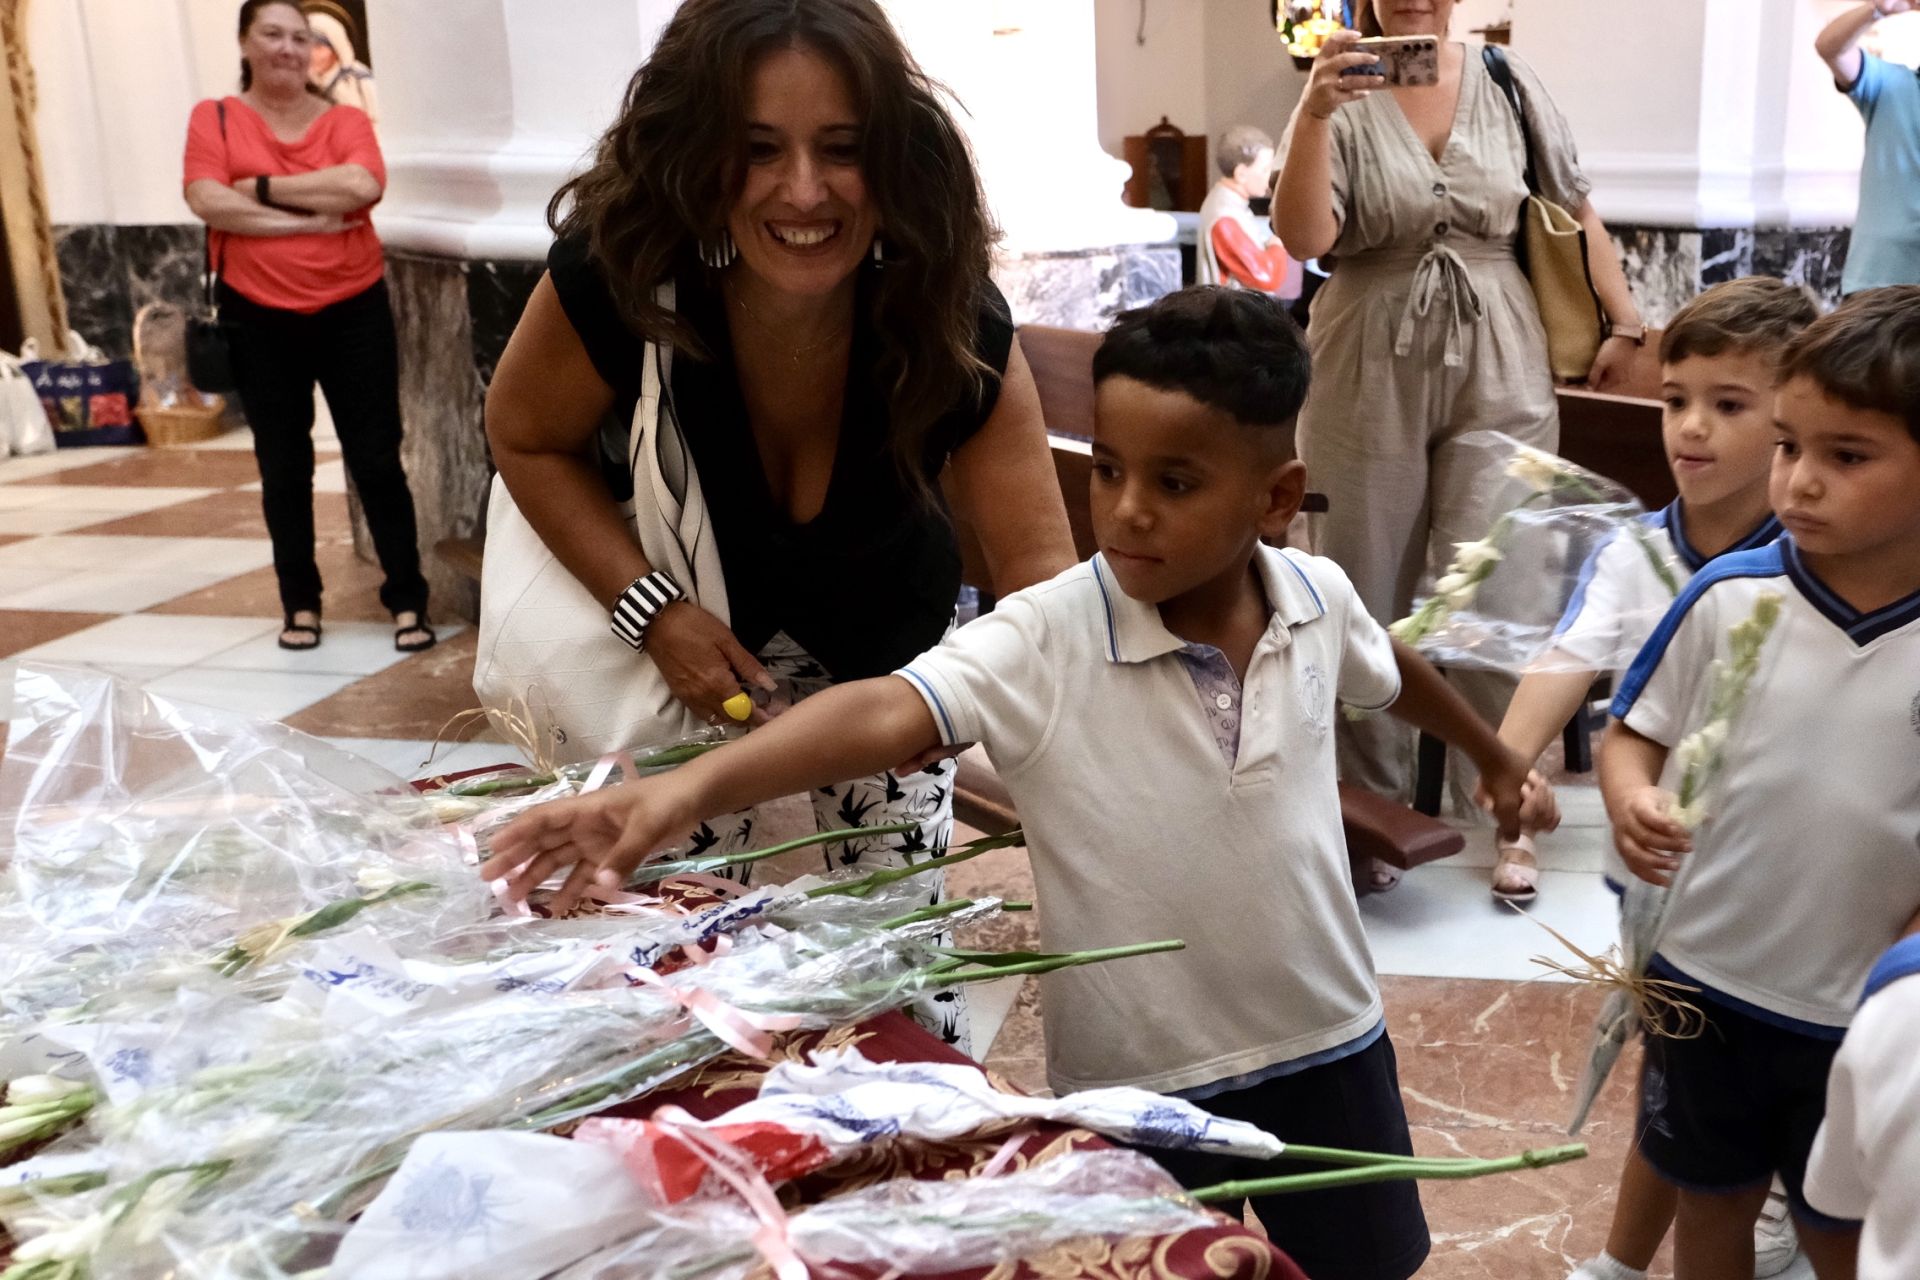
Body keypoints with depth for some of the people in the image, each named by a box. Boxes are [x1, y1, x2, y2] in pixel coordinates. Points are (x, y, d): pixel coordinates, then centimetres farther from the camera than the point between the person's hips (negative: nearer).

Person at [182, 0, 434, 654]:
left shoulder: (346, 120, 0)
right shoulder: (215, 117, 0)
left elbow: (364, 186, -19)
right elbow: (207, 201, -14)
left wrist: (262, 188, -14)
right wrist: (310, 218, -16)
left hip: (353, 309, 0)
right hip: (258, 317, 1)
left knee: (376, 459, 1)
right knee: (283, 467, 9)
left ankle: (407, 600, 8)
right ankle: (300, 603, 20)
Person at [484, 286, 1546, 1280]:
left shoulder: (1319, 600, -10)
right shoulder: (1045, 639, -23)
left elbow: (1392, 673, 13)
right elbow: (884, 712, -39)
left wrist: (1492, 755, 32)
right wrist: (692, 785, -56)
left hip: (1326, 1043, 4)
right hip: (1136, 1082, -3)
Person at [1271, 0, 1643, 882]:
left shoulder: (1510, 84, 5)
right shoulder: (1342, 99, -2)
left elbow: (1575, 211, 13)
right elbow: (1302, 238, -17)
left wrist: (1624, 322, 10)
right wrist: (1314, 113, -28)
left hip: (1499, 374, 1)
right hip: (1371, 378, -1)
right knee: (1365, 600, 6)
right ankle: (1370, 809, 21)